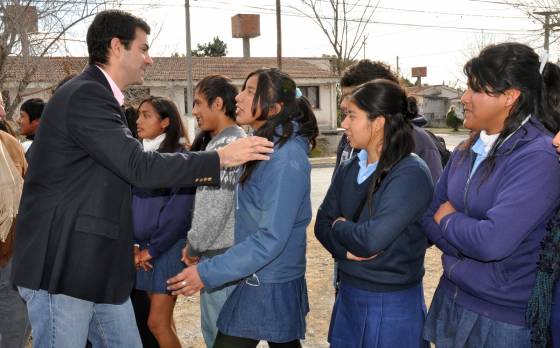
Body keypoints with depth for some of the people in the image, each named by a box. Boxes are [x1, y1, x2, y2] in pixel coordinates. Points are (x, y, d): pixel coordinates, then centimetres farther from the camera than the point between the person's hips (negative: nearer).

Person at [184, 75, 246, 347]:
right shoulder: (218, 141, 14)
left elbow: (216, 207, -21)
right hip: (216, 250, 10)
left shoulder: (227, 144, -17)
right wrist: (194, 244, 10)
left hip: (221, 254, -10)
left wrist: (193, 246, -9)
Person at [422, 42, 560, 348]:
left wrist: (449, 219, -10)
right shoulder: (467, 151, 5)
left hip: (504, 319, -6)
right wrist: (467, 240, -14)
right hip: (451, 300, 6)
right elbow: (430, 217, 4)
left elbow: (493, 241, -28)